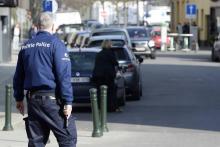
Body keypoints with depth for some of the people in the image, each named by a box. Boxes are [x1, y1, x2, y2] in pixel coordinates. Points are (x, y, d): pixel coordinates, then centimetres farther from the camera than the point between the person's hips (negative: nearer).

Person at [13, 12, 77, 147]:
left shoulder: (26, 46, 11)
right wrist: (68, 101, -14)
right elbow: (64, 75, -14)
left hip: (33, 99, 6)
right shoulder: (55, 44, -8)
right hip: (52, 99, -6)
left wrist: (19, 98, 26)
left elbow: (18, 75, 17)